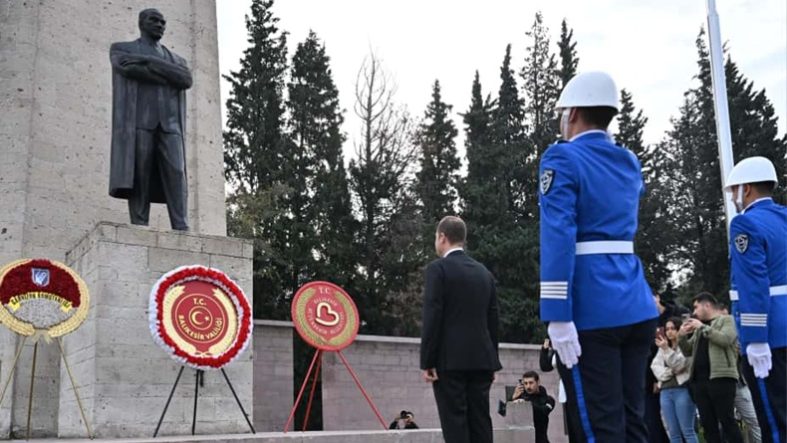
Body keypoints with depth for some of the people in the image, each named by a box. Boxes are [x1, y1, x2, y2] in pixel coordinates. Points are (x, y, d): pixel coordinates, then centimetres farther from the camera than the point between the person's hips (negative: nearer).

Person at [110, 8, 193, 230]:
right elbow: (129, 67, -7)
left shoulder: (175, 59, 27)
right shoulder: (121, 49, 18)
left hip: (169, 124, 2)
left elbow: (186, 79, 3)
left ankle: (182, 230, -20)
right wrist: (168, 78, -2)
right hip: (138, 120, -2)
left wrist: (150, 62, -4)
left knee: (175, 174, -13)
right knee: (138, 176, -12)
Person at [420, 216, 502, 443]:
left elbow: (432, 317, -12)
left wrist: (427, 361, -9)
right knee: (480, 420, 7)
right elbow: (493, 319, 13)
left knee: (454, 423, -4)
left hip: (450, 360, -6)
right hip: (481, 359, 6)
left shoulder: (438, 268, -5)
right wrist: (492, 361, 18)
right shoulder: (484, 272, 13)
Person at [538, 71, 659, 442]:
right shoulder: (630, 162, 15)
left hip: (590, 311, -7)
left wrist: (557, 317, -19)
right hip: (636, 307, 7)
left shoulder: (562, 158, -6)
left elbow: (558, 238, -17)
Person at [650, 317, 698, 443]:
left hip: (682, 390, -6)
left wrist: (666, 349, -21)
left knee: (687, 431, -8)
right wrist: (667, 372, -7)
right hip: (665, 391, 6)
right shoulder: (662, 349, 22)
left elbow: (679, 365, -11)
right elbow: (655, 366, 11)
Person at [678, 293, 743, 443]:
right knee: (708, 424, 4)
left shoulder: (726, 320, 6)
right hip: (699, 380, 7)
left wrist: (703, 327, -9)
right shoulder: (699, 328, 25)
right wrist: (682, 336, 5)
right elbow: (688, 352, 23)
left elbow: (726, 339, -14)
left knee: (727, 421, -9)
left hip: (720, 377, -7)